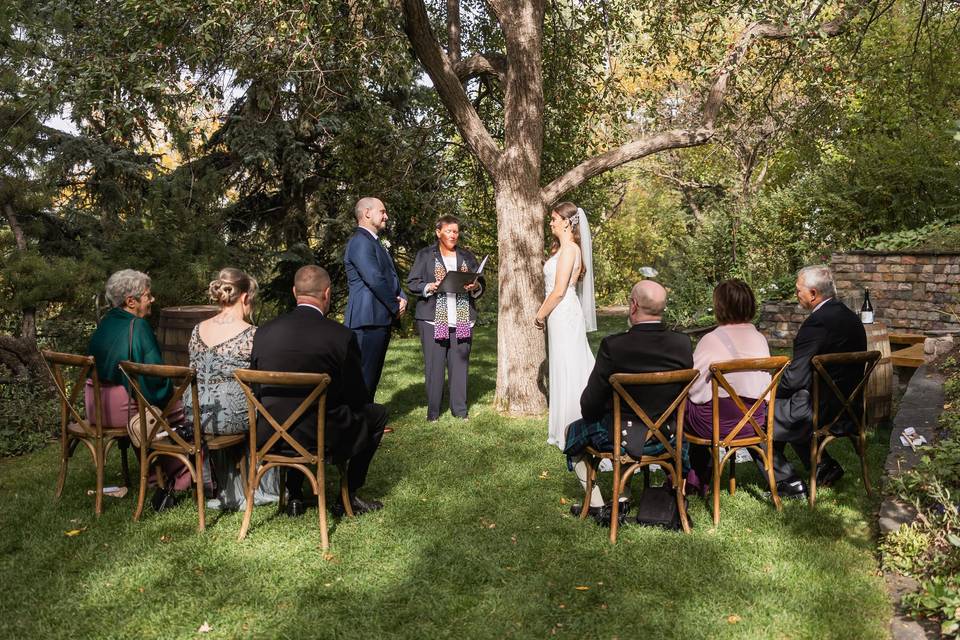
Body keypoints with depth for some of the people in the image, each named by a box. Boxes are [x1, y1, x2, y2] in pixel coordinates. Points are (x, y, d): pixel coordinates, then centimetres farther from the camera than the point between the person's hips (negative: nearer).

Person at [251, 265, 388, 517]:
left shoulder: (264, 332, -1)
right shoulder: (342, 335, -13)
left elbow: (256, 387, 10)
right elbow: (357, 398, -4)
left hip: (269, 438, 5)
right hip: (322, 438, -4)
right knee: (377, 413, 20)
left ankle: (294, 496, 35)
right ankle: (347, 497, 22)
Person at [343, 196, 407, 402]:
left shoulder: (374, 242, 21)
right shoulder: (360, 241, -12)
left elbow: (391, 277, 22)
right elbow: (375, 279, -20)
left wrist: (402, 298, 3)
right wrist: (395, 306, -8)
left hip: (381, 319, 10)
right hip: (368, 320, -10)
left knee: (373, 374, 14)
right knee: (365, 375, -7)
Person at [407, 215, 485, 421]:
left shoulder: (467, 256, 17)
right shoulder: (425, 255, 7)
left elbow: (481, 283, 16)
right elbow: (412, 283, 2)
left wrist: (475, 286, -7)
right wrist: (430, 287, -15)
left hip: (462, 320, 3)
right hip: (434, 319, -3)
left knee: (460, 364, 3)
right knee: (434, 365, -4)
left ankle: (459, 409, 11)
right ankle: (433, 411, 5)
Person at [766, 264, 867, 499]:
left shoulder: (817, 322, -22)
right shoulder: (850, 317, 8)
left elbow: (795, 379, -21)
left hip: (825, 413, -9)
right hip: (848, 407, 9)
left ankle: (789, 483, 6)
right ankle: (824, 465, 25)